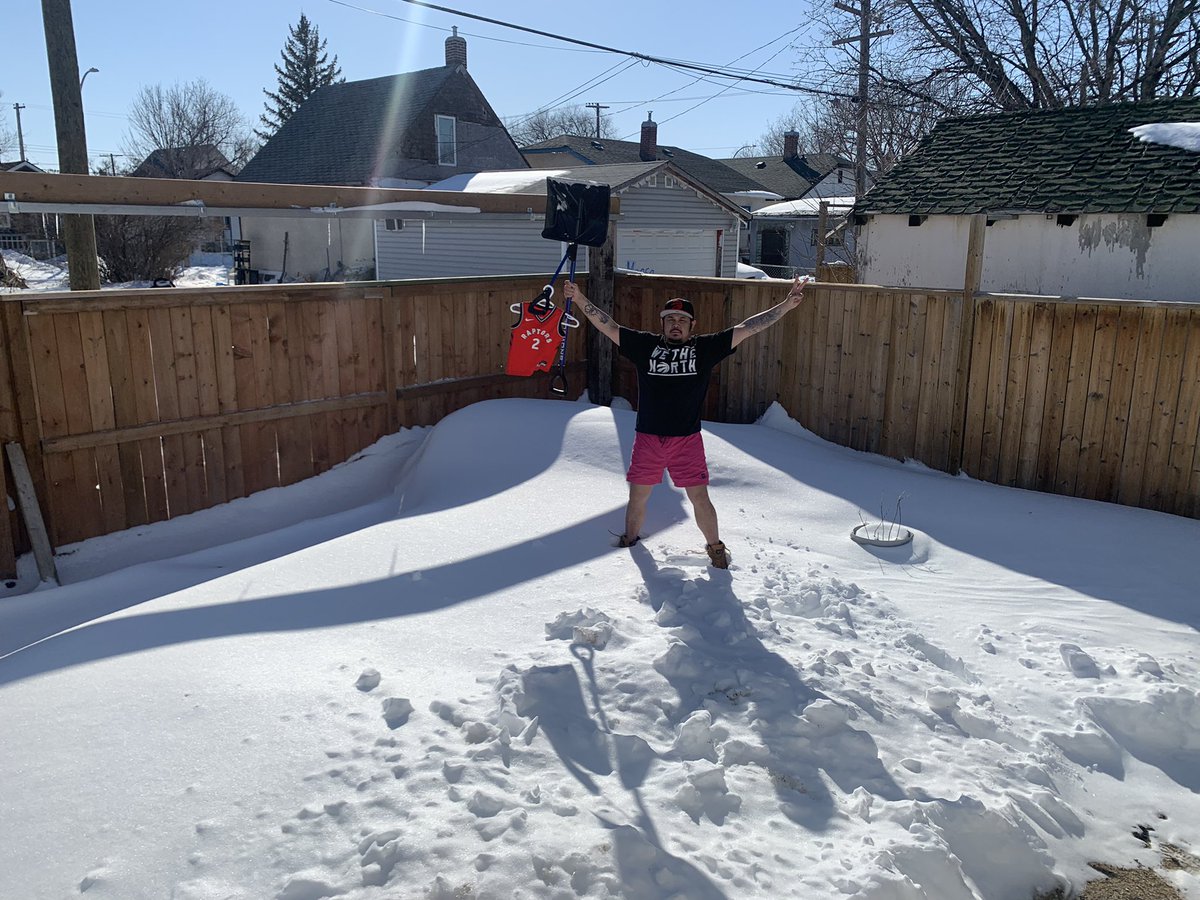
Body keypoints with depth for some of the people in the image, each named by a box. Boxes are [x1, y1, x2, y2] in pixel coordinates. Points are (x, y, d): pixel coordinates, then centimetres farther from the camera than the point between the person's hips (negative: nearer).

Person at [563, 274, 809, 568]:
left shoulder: (705, 348, 1)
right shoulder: (645, 344, 2)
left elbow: (746, 329, -2)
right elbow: (607, 326, 2)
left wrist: (786, 306, -5)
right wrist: (580, 299, -5)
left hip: (687, 440, -1)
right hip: (647, 438, 1)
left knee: (699, 498, 2)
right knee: (638, 495, 12)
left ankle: (715, 548, 24)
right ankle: (630, 540, 36)